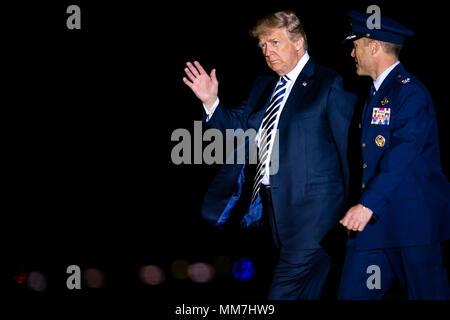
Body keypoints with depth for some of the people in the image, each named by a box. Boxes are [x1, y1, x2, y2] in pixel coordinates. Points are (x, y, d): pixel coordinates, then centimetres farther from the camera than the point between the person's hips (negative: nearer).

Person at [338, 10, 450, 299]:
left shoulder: (410, 91, -12)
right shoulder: (376, 92, 20)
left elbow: (403, 153, -23)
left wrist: (369, 204, -31)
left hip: (412, 218, -9)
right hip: (375, 218, 9)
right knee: (353, 292, 3)